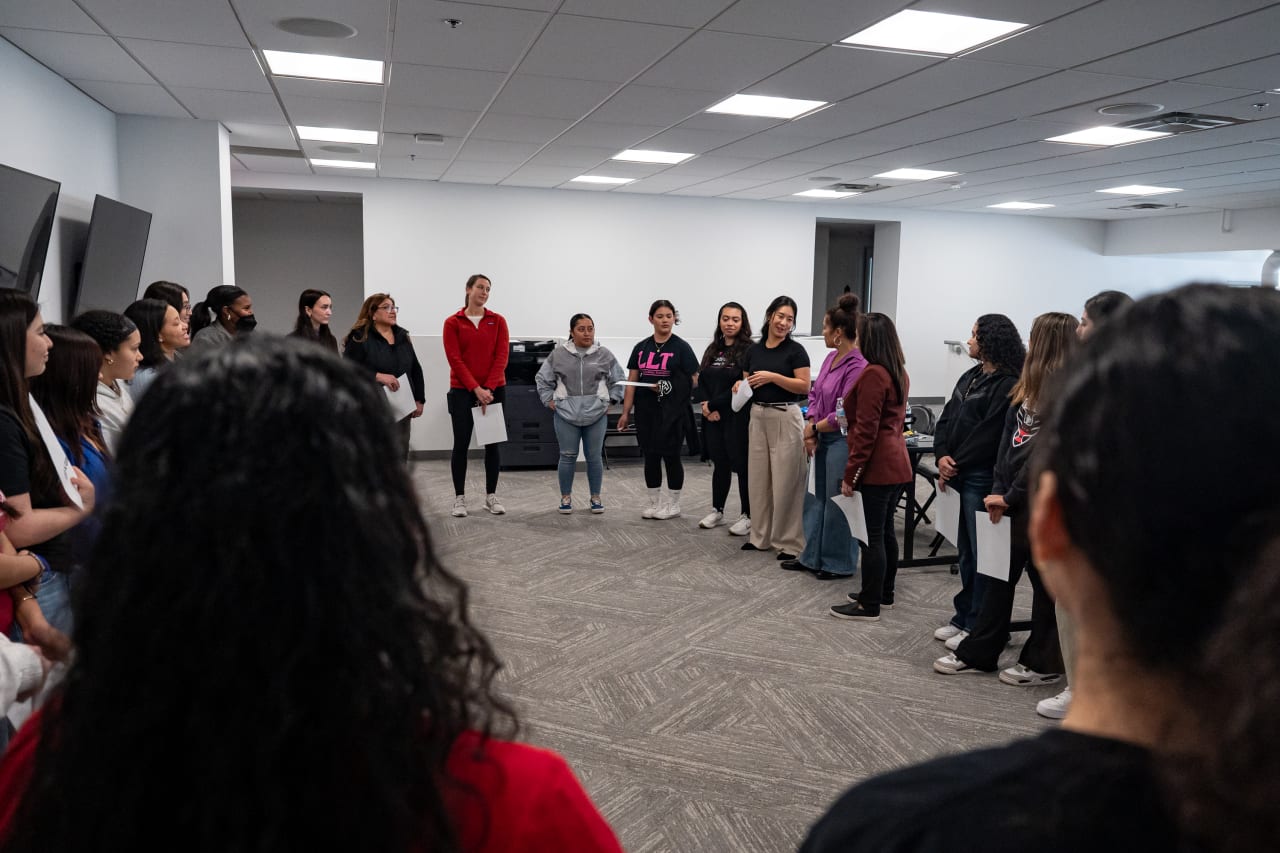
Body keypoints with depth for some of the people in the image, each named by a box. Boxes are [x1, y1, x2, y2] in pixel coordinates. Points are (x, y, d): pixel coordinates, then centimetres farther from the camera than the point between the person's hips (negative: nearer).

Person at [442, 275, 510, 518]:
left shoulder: (498, 321, 4)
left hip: (494, 390, 2)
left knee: (492, 443, 7)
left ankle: (491, 496, 16)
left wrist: (488, 388, -13)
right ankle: (459, 498, 9)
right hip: (462, 391, -2)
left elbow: (502, 356, -3)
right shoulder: (452, 322, -1)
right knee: (461, 444, 1)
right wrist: (475, 388, -16)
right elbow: (455, 359, -8)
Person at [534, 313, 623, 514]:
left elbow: (618, 379, 12)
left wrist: (610, 400, 6)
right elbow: (543, 379, 10)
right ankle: (566, 497, 17)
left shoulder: (604, 355, 1)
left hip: (596, 416, 0)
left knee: (594, 457, 7)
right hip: (566, 415, 0)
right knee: (567, 457, 4)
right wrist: (549, 400, 3)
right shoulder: (558, 354, 0)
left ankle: (596, 497, 20)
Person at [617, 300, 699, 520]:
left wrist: (669, 386, -19)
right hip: (646, 411, 4)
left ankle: (673, 505, 14)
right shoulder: (641, 348, 9)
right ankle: (654, 502, 21)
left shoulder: (681, 347, -3)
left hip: (672, 411, -4)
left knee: (670, 456, 2)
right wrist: (626, 412, 4)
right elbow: (632, 381, 8)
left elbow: (694, 380, -7)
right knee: (650, 456, 9)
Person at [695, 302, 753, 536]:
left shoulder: (748, 350, -8)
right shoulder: (713, 349, 13)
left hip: (738, 418, -6)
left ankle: (748, 516, 10)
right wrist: (706, 405, -5)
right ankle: (717, 511, 26)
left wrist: (713, 404, -12)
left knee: (742, 465, 0)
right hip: (714, 419, 6)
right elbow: (701, 380, 13)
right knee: (719, 464, 15)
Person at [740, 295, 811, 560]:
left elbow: (804, 387, -12)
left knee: (786, 481, -3)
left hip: (786, 418, -5)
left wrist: (773, 377, -20)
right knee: (758, 478, 11)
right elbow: (745, 382, 15)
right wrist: (740, 387, -7)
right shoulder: (754, 349, 9)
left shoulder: (795, 350, -6)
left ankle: (790, 542, 5)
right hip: (758, 416, 6)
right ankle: (761, 536, 23)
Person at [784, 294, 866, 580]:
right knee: (815, 497, 16)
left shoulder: (857, 366, -21)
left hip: (841, 441, -9)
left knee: (836, 502, 3)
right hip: (821, 439, 9)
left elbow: (845, 414, -22)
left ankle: (839, 564, 19)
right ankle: (812, 556, 29)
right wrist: (810, 429, -2)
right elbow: (814, 393, 12)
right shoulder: (831, 358, 7)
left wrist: (814, 428, -9)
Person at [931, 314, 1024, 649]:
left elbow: (988, 434, -18)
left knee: (980, 553, 0)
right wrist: (942, 456, -4)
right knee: (965, 551, 17)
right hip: (960, 475, 9)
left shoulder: (1007, 385, -14)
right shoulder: (971, 377, 14)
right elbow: (947, 418, 11)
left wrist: (956, 465, -12)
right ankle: (963, 617, 28)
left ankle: (976, 626, 10)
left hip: (982, 479, -9)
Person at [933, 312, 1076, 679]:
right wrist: (999, 491, 2)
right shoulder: (1029, 386, 13)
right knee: (999, 575, 13)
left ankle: (1043, 663, 20)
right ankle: (977, 653, 22)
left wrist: (1011, 496, -15)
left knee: (1046, 582, 6)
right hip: (1012, 498, 8)